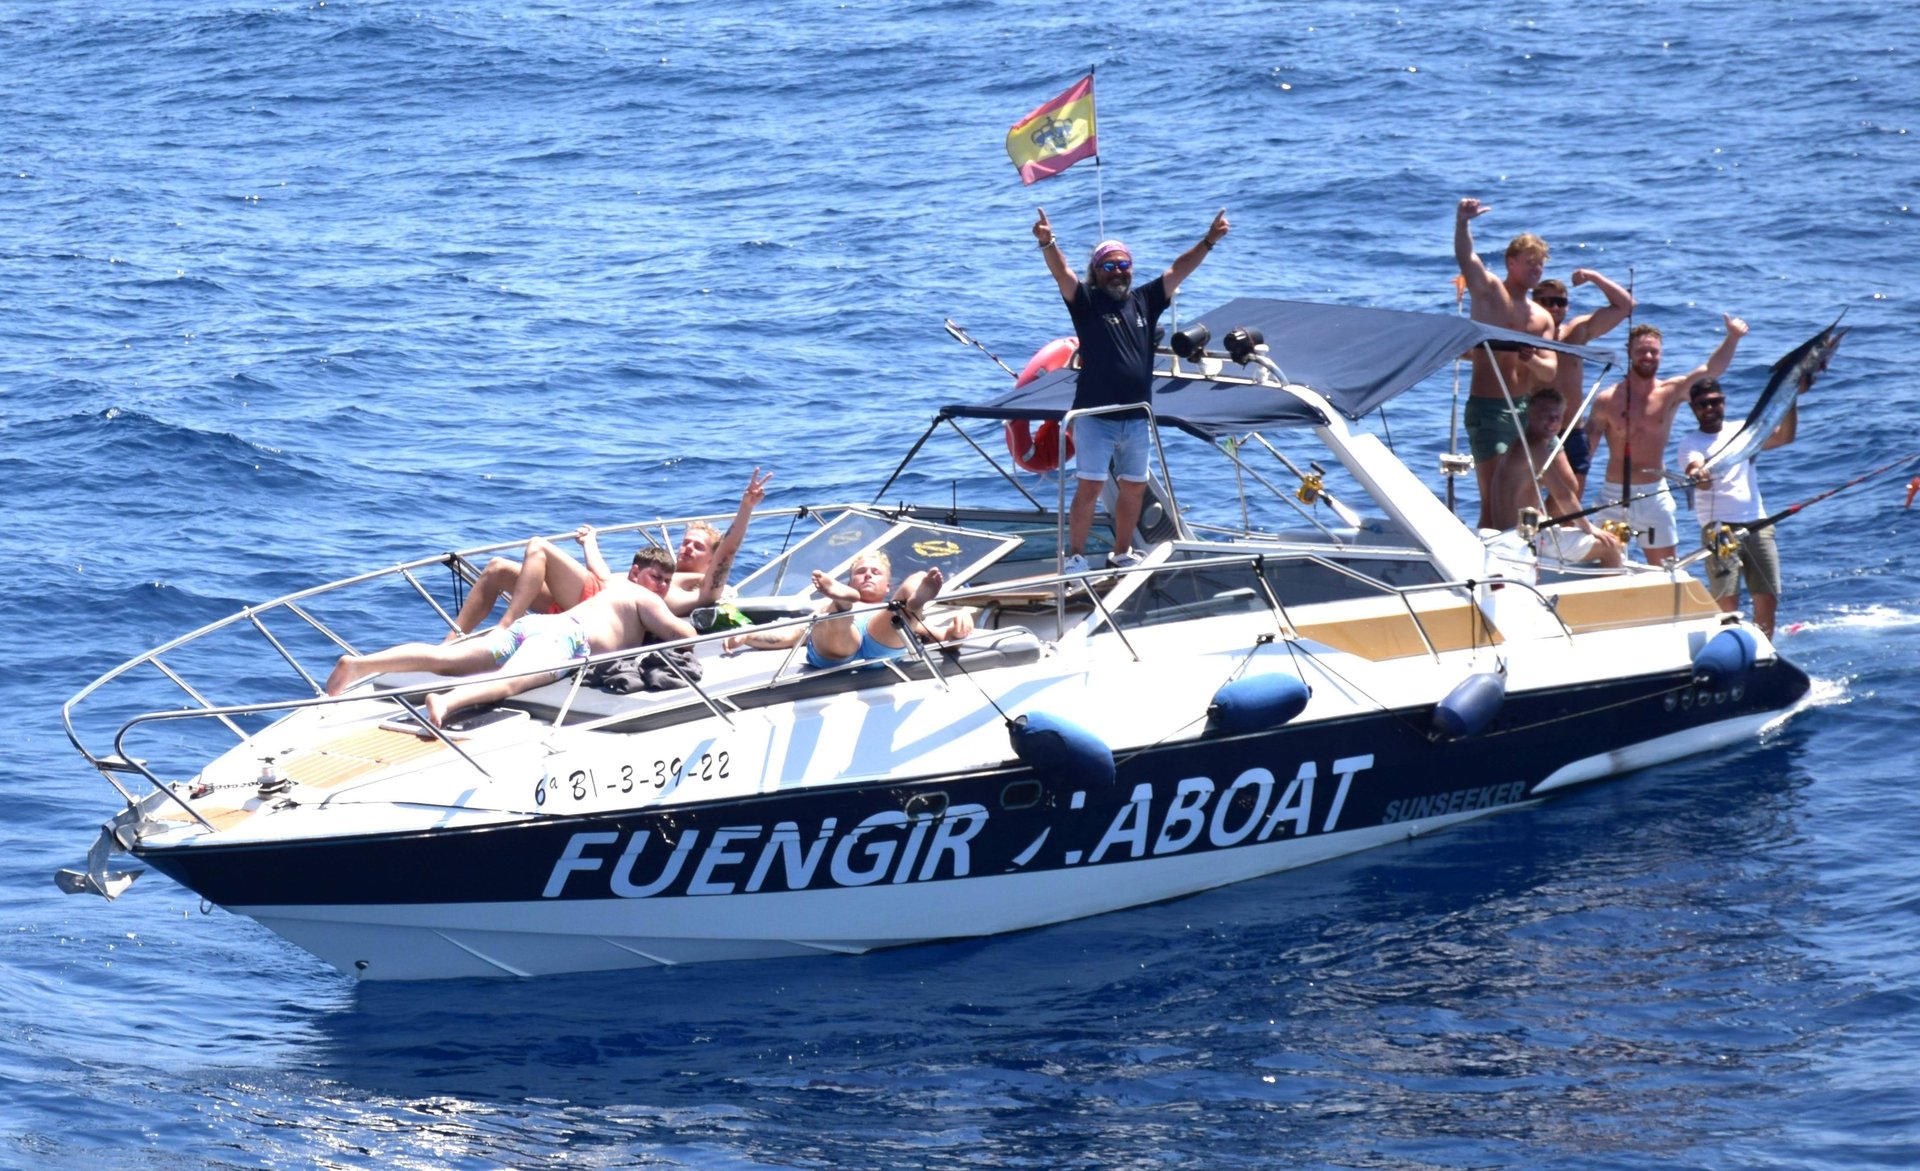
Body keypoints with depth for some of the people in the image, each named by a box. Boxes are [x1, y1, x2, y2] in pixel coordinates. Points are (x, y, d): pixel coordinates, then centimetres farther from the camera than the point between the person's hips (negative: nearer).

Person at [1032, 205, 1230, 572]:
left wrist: (1208, 242, -4)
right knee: (1089, 487, -9)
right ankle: (1075, 557, -3)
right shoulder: (1086, 302, -3)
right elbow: (1061, 272, -18)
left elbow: (1178, 270, 7)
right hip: (1095, 416, -5)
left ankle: (1122, 552, 28)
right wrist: (1047, 243, -36)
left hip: (1137, 418, 5)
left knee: (1134, 488, 12)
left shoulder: (1144, 301, 9)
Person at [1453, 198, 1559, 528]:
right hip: (1489, 409, -7)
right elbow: (1465, 257, -19)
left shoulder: (1541, 318, 14)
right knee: (1494, 499, -13)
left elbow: (1550, 371, 6)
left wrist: (1532, 361, -18)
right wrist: (1462, 223, -38)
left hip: (1527, 410, 7)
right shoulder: (1489, 291, 0)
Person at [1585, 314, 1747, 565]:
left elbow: (1711, 370, -11)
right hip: (1615, 496, -2)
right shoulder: (1607, 401, -6)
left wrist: (1732, 338, -27)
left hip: (1655, 495, 2)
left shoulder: (1670, 393, 0)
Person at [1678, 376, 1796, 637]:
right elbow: (1699, 477, -14)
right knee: (1727, 602, -13)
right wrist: (1699, 477, -38)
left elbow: (1785, 436, 1)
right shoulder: (1691, 442, 5)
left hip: (1757, 525, 4)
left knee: (1768, 600, 0)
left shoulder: (1742, 430, 15)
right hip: (1719, 528, -4)